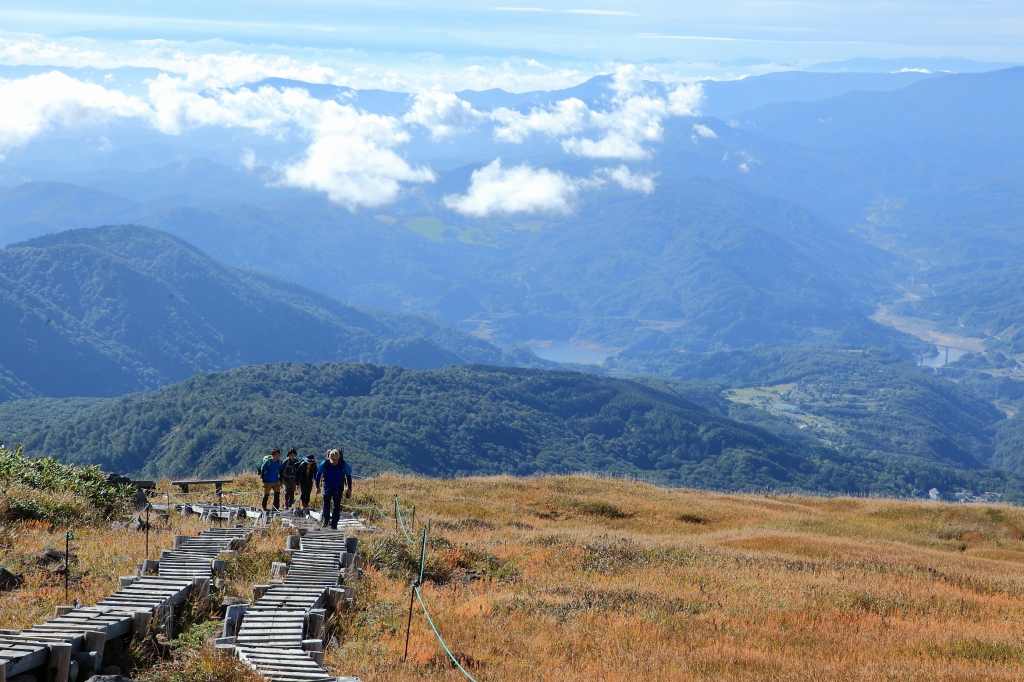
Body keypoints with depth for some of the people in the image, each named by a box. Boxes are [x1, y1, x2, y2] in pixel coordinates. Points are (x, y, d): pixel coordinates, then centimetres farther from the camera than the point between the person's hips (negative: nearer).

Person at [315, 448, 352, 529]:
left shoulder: (343, 465, -15)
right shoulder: (325, 464, -15)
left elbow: (348, 475, 1)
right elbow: (318, 473, 3)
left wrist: (349, 489, 2)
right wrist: (317, 486, 6)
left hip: (338, 489, 0)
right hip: (327, 488, 0)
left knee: (336, 507, 0)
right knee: (326, 506, 4)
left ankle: (334, 525, 9)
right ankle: (326, 520, 31)